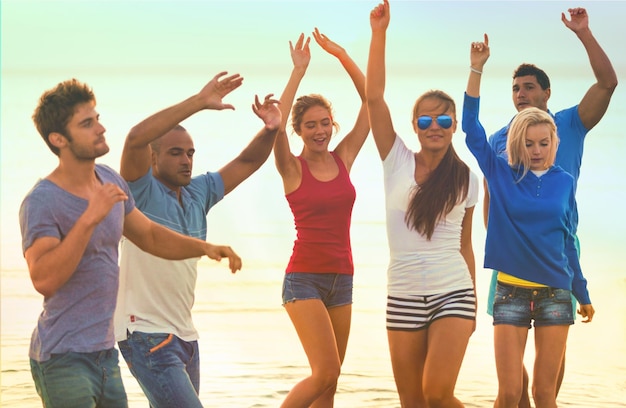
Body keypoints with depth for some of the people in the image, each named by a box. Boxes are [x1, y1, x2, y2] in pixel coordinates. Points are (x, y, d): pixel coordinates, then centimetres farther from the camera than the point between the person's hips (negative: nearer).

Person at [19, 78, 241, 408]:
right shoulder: (42, 202, -16)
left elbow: (150, 235, 21)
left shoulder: (109, 180, 8)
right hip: (63, 358, -8)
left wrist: (205, 247, 7)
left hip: (105, 352, 8)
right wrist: (89, 218, -32)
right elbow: (43, 278, -29)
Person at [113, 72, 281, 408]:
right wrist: (200, 101, -30)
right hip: (147, 335, -8)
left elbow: (247, 162, 11)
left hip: (185, 336, 8)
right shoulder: (142, 193, -10)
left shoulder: (198, 193, 9)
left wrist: (270, 130, -10)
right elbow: (136, 138, -27)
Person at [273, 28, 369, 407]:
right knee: (326, 373, -16)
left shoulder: (344, 159, 7)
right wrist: (299, 70, -20)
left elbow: (371, 100, 3)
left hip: (342, 278, 5)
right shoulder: (292, 168, -4)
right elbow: (275, 125, -23)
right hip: (304, 279, -5)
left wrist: (342, 55, -4)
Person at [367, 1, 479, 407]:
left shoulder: (466, 180, 6)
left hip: (454, 293, -1)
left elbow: (465, 245, 11)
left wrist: (473, 304, 10)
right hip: (404, 295, 1)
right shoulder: (398, 162, 3)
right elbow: (374, 98, -6)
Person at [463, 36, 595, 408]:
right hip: (511, 292, -1)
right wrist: (477, 69, -14)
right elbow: (472, 128, -8)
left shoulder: (564, 181, 5)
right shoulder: (501, 174, 1)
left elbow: (568, 241, 12)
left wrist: (583, 294, 17)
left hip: (555, 293, 1)